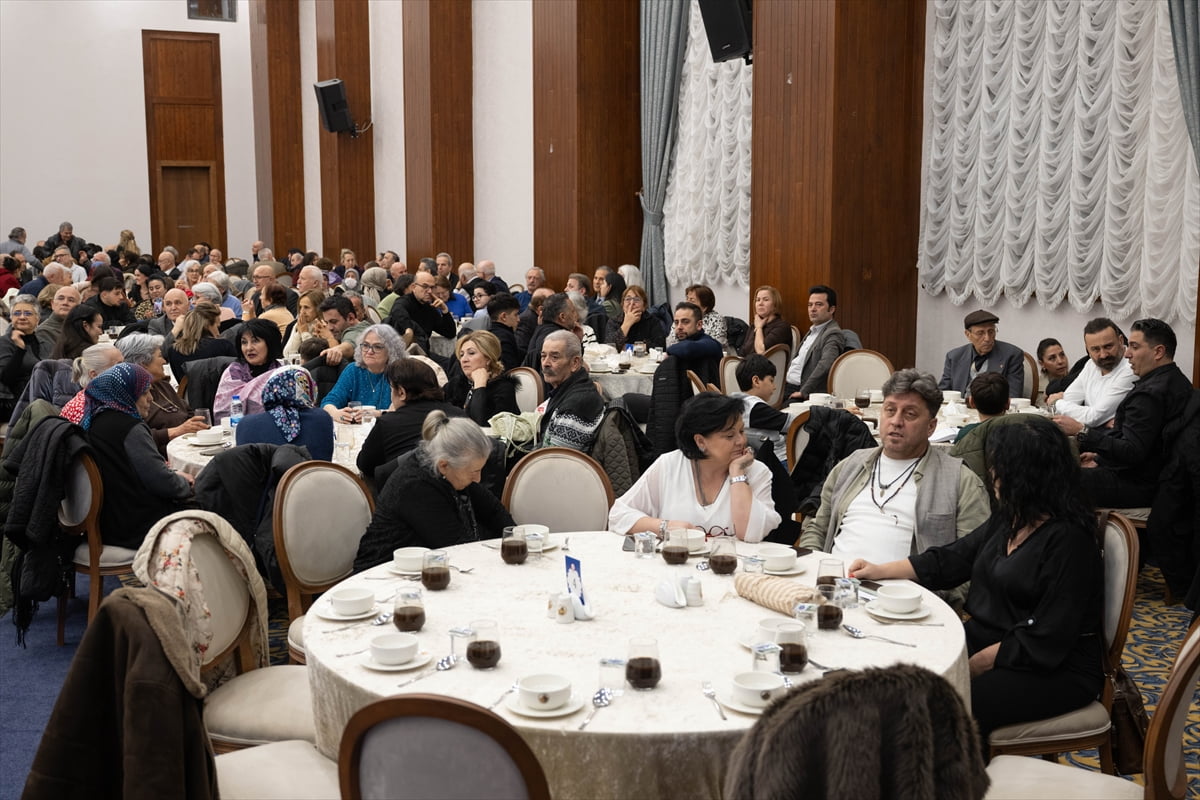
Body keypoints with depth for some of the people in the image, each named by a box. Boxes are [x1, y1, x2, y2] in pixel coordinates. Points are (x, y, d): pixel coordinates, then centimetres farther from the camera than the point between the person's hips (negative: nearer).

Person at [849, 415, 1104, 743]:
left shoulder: (1069, 540, -20)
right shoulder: (1008, 519, 6)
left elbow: (1044, 644, -23)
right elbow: (953, 558, 18)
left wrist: (973, 666, -20)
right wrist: (881, 571, 13)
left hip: (1057, 671, -8)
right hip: (985, 640, 8)